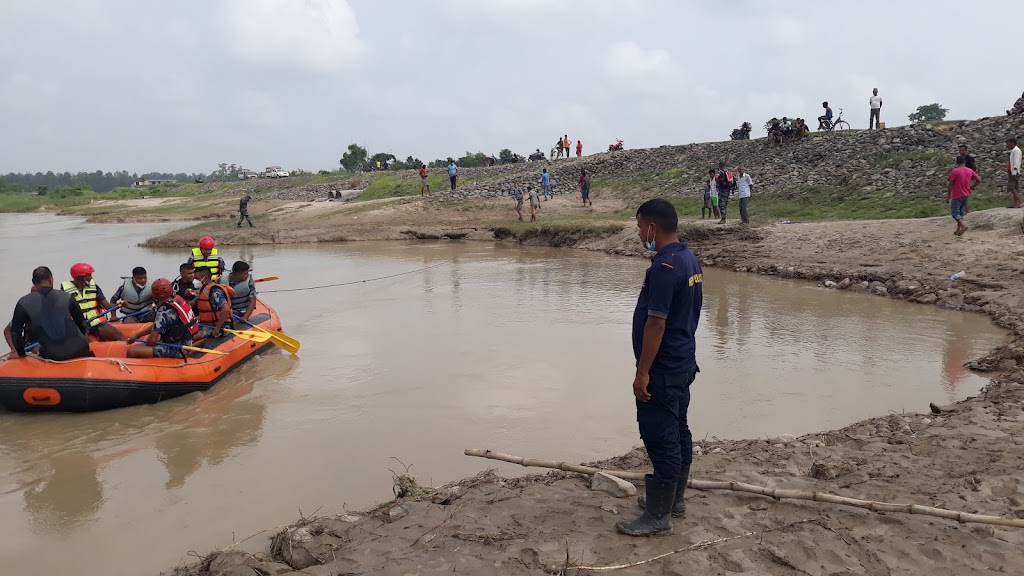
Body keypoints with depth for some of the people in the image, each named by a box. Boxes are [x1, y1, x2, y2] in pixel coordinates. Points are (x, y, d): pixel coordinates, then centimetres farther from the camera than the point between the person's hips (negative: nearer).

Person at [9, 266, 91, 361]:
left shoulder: (23, 303, -1)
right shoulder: (66, 297, 2)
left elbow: (15, 332, 5)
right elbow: (82, 324, 10)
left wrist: (21, 353, 18)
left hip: (52, 356, -1)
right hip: (79, 350, 1)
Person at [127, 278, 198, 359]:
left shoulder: (164, 312, -20)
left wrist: (146, 345, 3)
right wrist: (137, 335, 19)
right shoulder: (178, 300, 5)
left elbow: (152, 340, -19)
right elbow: (156, 326, 16)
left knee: (132, 351, -19)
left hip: (176, 350, -10)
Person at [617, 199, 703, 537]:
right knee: (678, 433, 18)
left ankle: (658, 517, 8)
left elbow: (656, 323, -24)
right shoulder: (690, 260, 9)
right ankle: (674, 499, 32)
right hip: (683, 364, 10)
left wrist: (643, 373, -19)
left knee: (661, 441, -2)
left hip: (662, 371, -10)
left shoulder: (664, 267, -23)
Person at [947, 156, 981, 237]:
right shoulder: (970, 171, 5)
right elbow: (979, 180, 7)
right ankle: (958, 230, 16)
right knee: (960, 212, 16)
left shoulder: (955, 171, -11)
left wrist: (948, 197, -6)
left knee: (955, 212, -4)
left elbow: (950, 185, -12)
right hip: (966, 195, 6)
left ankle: (964, 226, -25)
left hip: (957, 196, -6)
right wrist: (970, 187, 15)